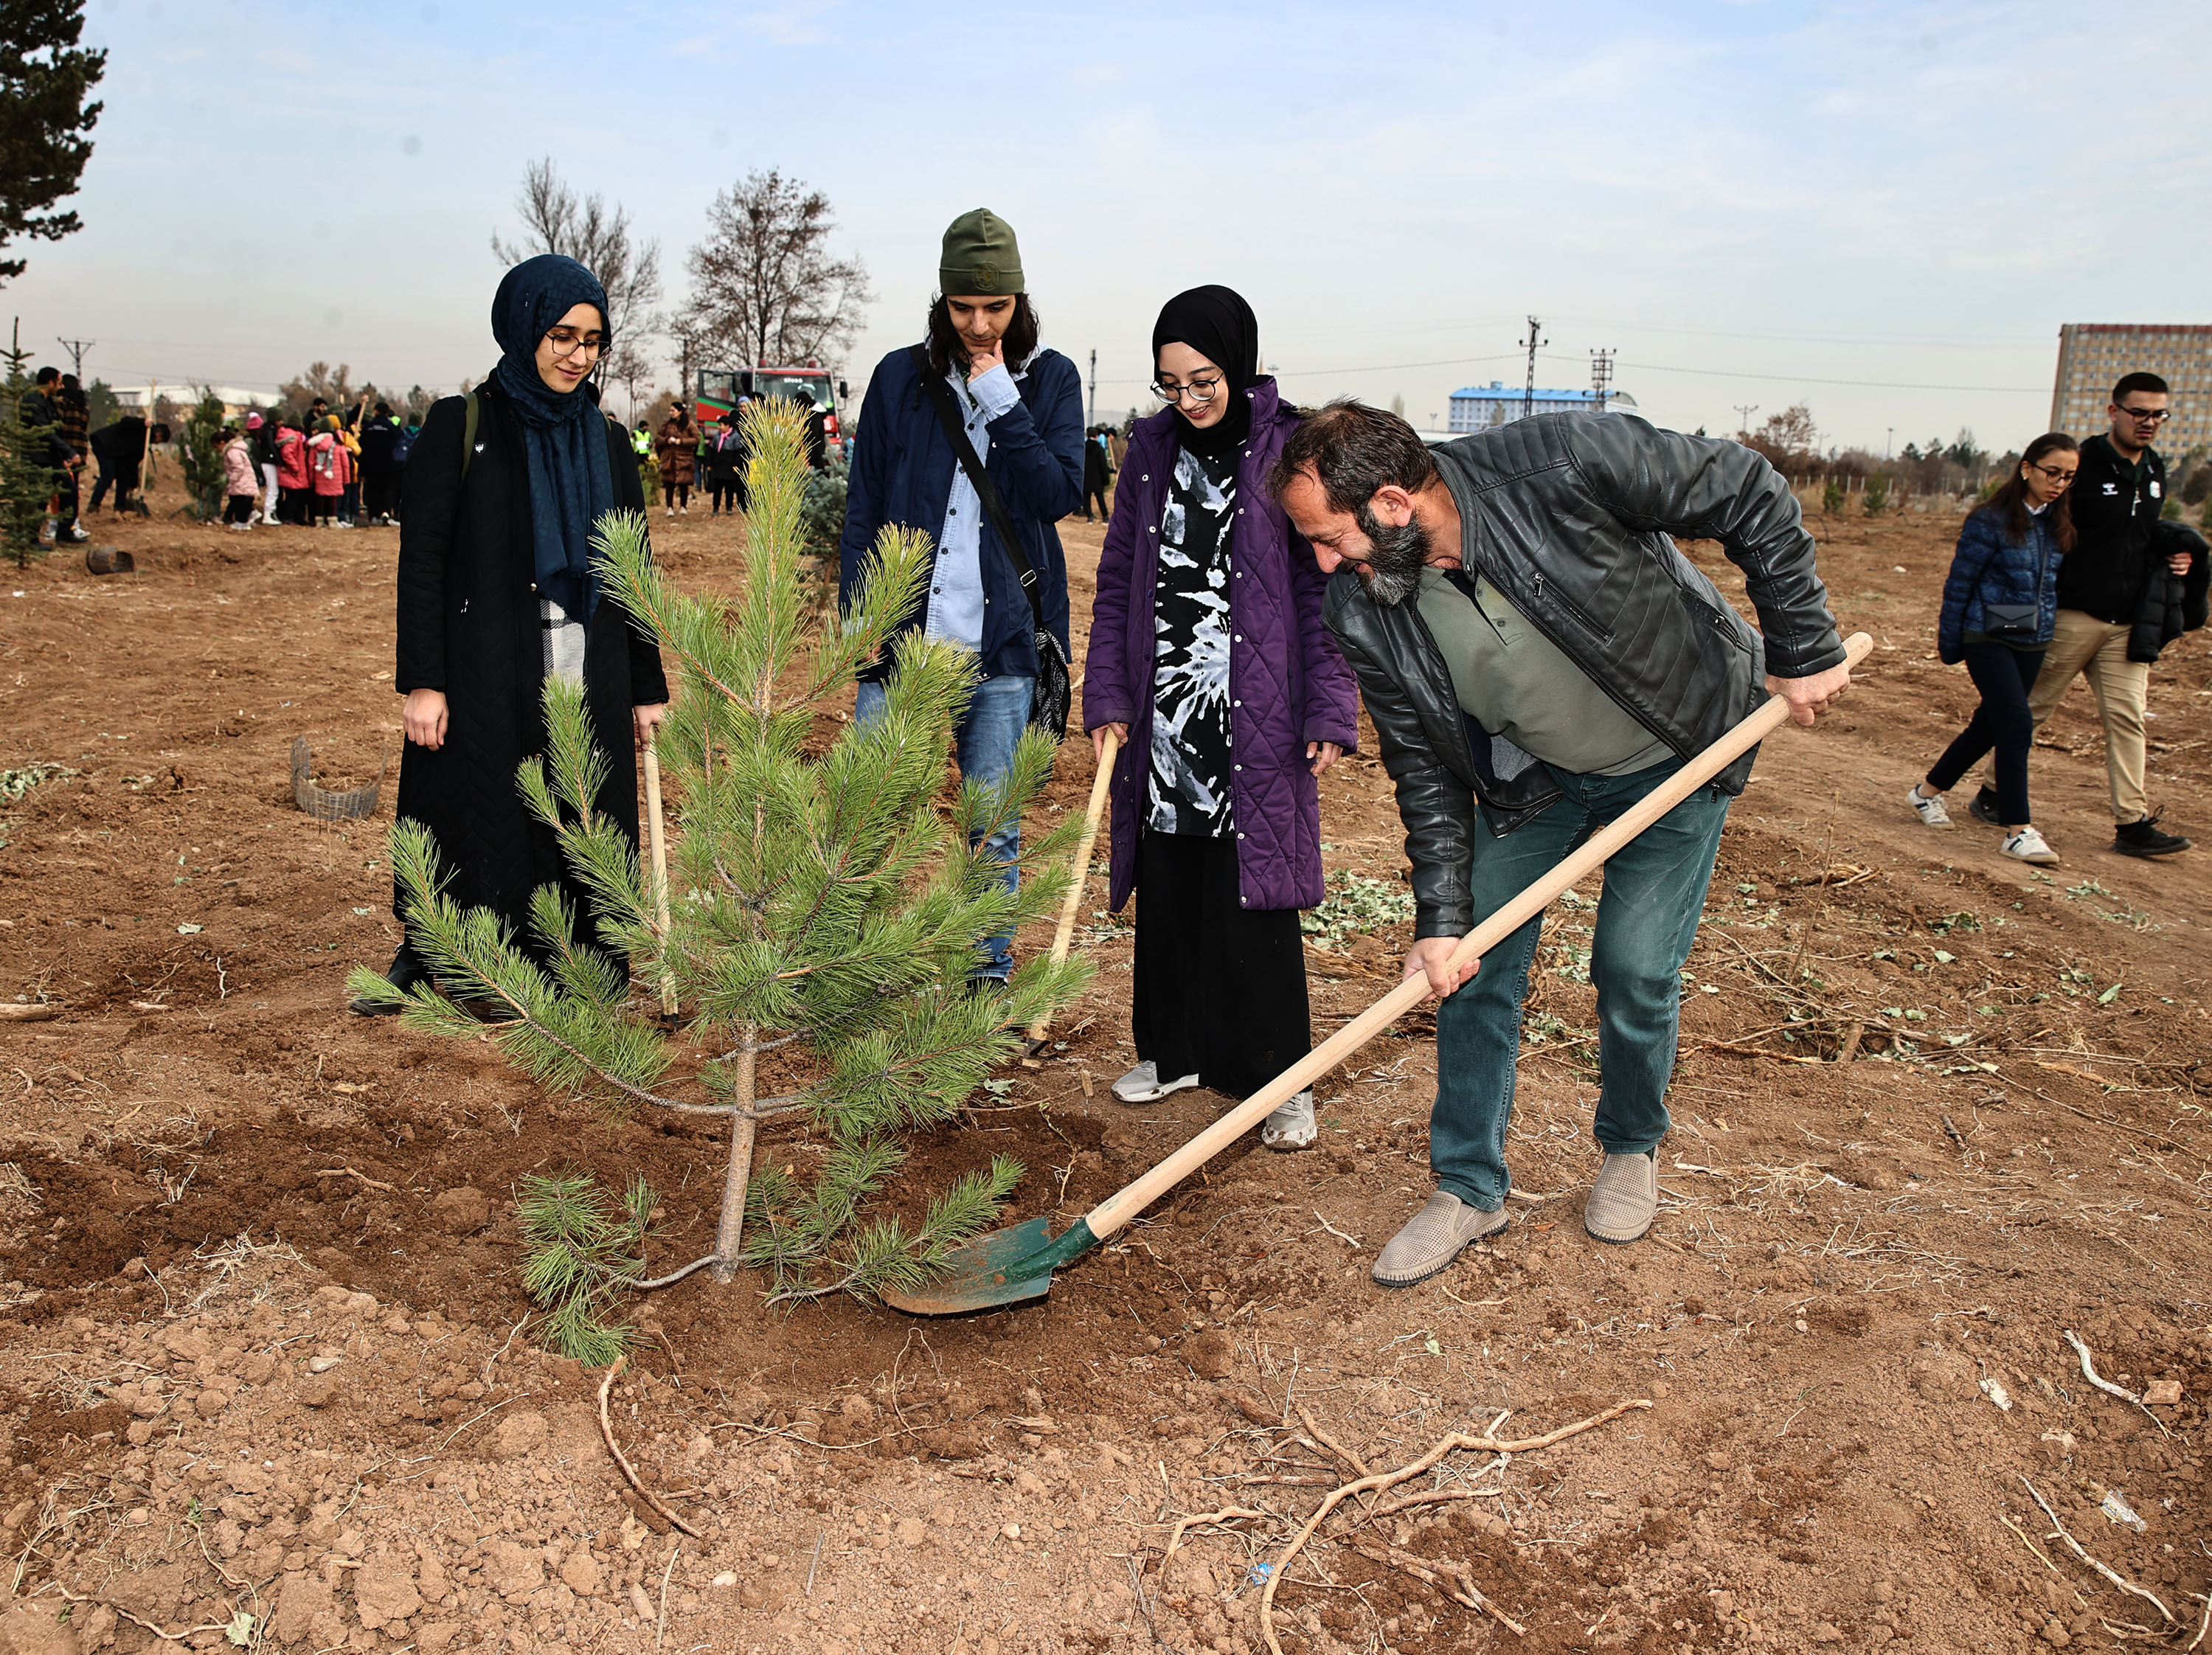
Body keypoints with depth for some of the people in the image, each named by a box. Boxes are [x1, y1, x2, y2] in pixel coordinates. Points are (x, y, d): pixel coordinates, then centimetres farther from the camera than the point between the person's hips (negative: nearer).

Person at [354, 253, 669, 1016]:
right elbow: (421, 559, -4)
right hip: (485, 675, -3)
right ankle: (425, 960, 27)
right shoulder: (459, 425, -1)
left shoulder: (608, 442, 10)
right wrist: (421, 682, -11)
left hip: (587, 680, 3)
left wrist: (647, 688, 8)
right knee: (483, 819, 5)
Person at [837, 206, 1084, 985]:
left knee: (993, 825, 7)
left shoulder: (1050, 380, 5)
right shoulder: (900, 378, 5)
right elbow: (863, 507, 8)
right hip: (903, 635, 1)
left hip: (1002, 642, 0)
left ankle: (990, 971, 21)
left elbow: (1059, 496, -7)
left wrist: (1003, 404, -13)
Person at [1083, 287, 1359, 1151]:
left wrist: (1330, 713, -10)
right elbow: (1118, 582, 11)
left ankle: (1282, 1079, 11)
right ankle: (1175, 1049, 27)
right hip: (1162, 713, 4)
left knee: (1251, 893, -2)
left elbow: (1324, 587, -4)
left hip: (1254, 717, -4)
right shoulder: (1152, 448, 8)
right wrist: (1106, 696, 4)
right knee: (1167, 887, 10)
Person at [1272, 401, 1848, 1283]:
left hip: (1678, 754, -3)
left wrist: (1803, 650, -17)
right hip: (1532, 776, 3)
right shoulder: (1361, 613, -21)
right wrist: (1439, 916, -15)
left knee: (1635, 968, 0)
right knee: (1472, 968, 1)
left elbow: (1751, 496, -21)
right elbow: (1425, 769, -11)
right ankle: (1470, 1187, 19)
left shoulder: (1566, 462, -35)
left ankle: (1632, 1149, 30)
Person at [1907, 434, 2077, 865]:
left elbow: (2057, 584, 16)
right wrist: (1950, 644, -3)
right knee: (2017, 725, -14)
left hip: (2033, 643, 6)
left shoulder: (2061, 527, 6)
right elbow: (1959, 584, -6)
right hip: (1989, 637, -6)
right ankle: (2018, 830, -11)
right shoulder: (1991, 522, -11)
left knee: (1989, 725, 11)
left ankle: (1928, 792, 30)